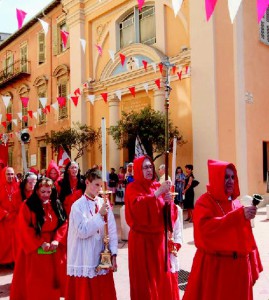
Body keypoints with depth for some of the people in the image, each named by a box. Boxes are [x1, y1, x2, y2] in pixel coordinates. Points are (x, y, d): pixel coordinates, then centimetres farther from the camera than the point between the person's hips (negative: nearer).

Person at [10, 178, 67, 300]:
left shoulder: (56, 204, 5)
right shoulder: (28, 205, -9)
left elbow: (63, 224, 2)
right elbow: (24, 229, -13)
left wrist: (56, 240, -13)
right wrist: (41, 243, -17)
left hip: (54, 248, 4)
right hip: (35, 249, -4)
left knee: (53, 277, 13)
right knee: (36, 282, 4)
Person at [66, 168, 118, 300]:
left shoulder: (104, 203, 3)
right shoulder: (78, 205, -8)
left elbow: (112, 231, 3)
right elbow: (83, 231, -16)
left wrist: (113, 254, -1)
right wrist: (99, 215, -18)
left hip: (102, 258, 4)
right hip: (84, 261, -4)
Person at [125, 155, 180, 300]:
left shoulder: (158, 186, 10)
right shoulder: (132, 188, -5)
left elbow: (172, 212, 5)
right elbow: (138, 206, -26)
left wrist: (169, 202, -15)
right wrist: (157, 193, -31)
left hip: (159, 238, 5)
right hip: (141, 240, -4)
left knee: (163, 277, 10)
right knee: (145, 281, 2)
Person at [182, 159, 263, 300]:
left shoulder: (235, 202, 8)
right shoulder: (205, 202, -10)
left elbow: (245, 235, 10)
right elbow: (206, 228, -28)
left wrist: (252, 265, 12)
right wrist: (239, 215, -31)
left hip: (238, 265, 6)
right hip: (214, 266, -6)